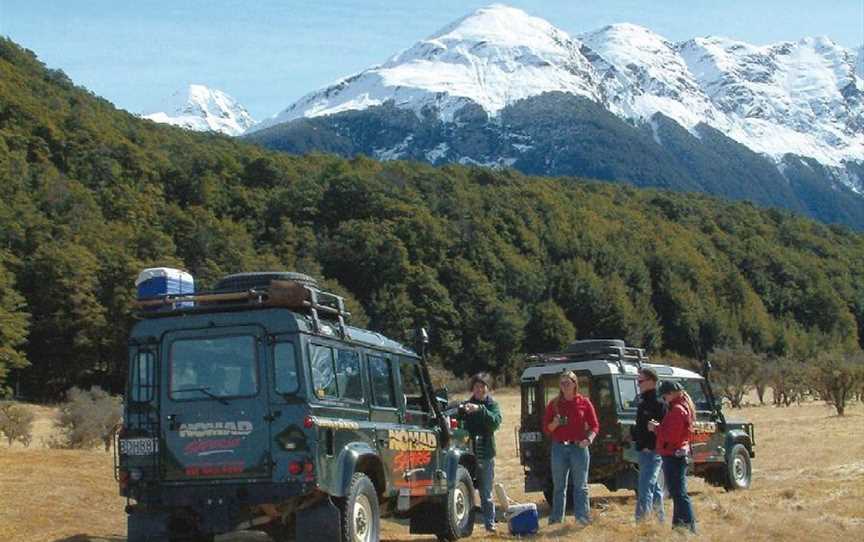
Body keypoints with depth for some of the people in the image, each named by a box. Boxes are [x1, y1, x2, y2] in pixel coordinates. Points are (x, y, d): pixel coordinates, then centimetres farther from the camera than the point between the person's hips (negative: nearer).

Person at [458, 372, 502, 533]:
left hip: (486, 454, 0)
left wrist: (480, 410, -26)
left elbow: (496, 422, -13)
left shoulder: (492, 405, 6)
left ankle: (490, 523, 11)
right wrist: (462, 412, -20)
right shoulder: (466, 405, 8)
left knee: (486, 493, 5)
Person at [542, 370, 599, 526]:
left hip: (579, 447, -2)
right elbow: (546, 429, 10)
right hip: (559, 447, 2)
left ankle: (582, 516, 2)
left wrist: (589, 439, -14)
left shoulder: (584, 402, 2)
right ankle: (556, 517, 12)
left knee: (580, 485, 0)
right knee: (558, 485, 6)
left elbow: (594, 426, 4)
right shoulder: (554, 404, 8)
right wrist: (554, 424, -11)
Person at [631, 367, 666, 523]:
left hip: (653, 451, -10)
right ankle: (661, 520, 24)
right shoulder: (642, 403, 16)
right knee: (654, 486, 16)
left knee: (645, 487, -13)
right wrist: (633, 432, 7)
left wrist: (650, 445, -21)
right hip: (643, 451, 10)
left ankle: (640, 520, -14)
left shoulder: (659, 403, -13)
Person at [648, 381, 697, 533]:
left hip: (673, 456, -11)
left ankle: (690, 525, -11)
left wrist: (656, 428, -10)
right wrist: (659, 426, 4)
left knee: (679, 493, -9)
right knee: (677, 492, 17)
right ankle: (679, 523, 25)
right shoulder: (683, 407, 14)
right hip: (679, 453, 11)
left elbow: (670, 436, -23)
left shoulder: (677, 410, -18)